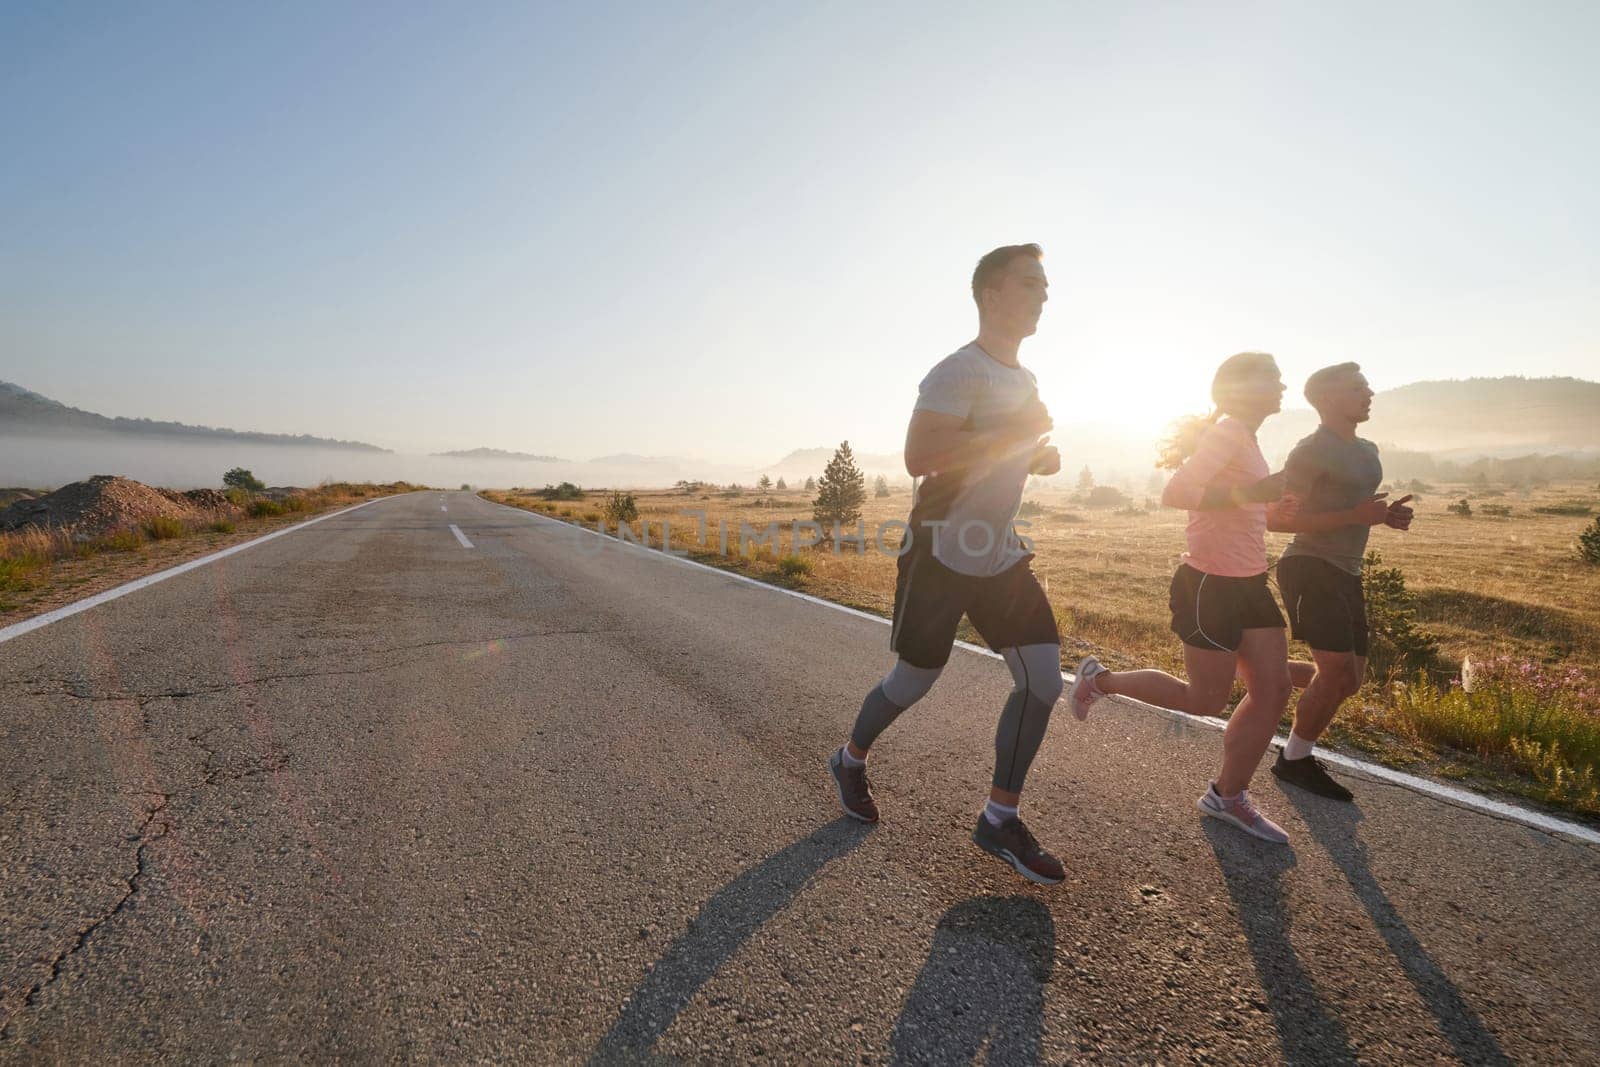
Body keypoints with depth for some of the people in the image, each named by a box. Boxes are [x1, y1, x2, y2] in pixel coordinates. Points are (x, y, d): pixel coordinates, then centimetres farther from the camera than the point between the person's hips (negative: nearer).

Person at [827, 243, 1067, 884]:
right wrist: (1017, 431, -26)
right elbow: (919, 457, -31)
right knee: (912, 683, 6)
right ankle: (850, 760, 37)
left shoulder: (1024, 381, 14)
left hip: (1000, 559, 8)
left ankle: (999, 820, 15)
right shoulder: (960, 371, -16)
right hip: (940, 557, -8)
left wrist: (1041, 456, 6)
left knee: (1043, 679, -1)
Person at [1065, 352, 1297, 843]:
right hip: (1210, 585, -9)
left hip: (1248, 584, 10)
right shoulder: (1229, 431, -15)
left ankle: (1226, 795, 20)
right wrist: (1251, 492, -29)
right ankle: (1100, 678, 16)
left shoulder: (1243, 436, 14)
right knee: (1207, 701, -1)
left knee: (1274, 687, 8)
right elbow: (1174, 494, -28)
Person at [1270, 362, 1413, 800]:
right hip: (1310, 570, -9)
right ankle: (1294, 759, 2)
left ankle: (1298, 754, 22)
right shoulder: (1312, 451, -11)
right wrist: (1356, 516, -22)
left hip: (1346, 575, 9)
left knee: (1350, 678, 10)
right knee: (1338, 671, -13)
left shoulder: (1367, 451, 18)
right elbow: (1283, 518, -16)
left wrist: (1386, 515, 9)